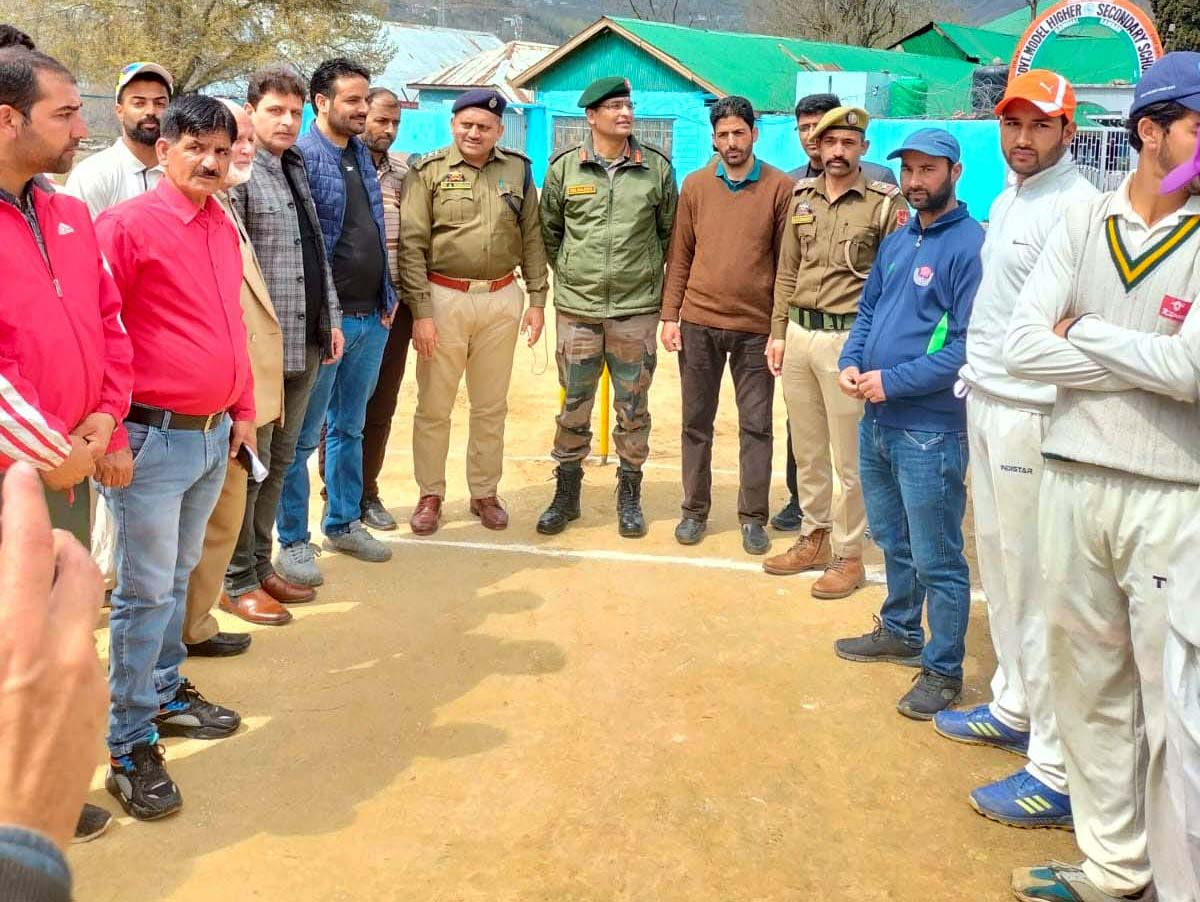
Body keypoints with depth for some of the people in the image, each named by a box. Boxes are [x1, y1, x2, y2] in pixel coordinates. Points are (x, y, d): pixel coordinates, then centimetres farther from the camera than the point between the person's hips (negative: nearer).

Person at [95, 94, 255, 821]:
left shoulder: (224, 229, 10)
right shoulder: (129, 225, -13)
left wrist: (243, 408, 19)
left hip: (216, 435, 7)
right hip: (154, 437, -7)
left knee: (178, 576, 19)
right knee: (146, 592, -1)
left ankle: (166, 692, 35)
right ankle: (130, 746, 9)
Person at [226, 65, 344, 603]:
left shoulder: (297, 171, 17)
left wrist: (331, 320, 15)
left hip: (306, 345, 8)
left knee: (280, 459, 15)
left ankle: (260, 563, 27)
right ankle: (238, 581, 11)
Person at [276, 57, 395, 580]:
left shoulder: (362, 155, 13)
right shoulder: (302, 157, -11)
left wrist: (388, 297, 14)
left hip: (372, 319, 8)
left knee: (349, 428, 17)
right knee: (303, 435, 2)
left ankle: (344, 525, 29)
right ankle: (293, 542, 11)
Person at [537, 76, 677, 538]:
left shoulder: (657, 167, 1)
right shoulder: (565, 166, 0)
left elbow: (670, 231, 11)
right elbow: (548, 230, 12)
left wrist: (649, 274, 10)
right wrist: (568, 273, 11)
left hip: (636, 311, 0)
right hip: (577, 309, 0)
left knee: (633, 409, 8)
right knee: (574, 408, 8)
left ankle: (629, 496, 22)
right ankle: (566, 494, 22)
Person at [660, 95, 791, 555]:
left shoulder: (780, 188, -2)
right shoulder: (695, 185, 4)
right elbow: (679, 256, 6)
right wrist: (670, 316, 1)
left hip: (756, 326, -2)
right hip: (699, 323, 2)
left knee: (756, 425, 5)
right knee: (696, 422, 10)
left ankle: (753, 517, 15)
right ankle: (695, 511, 21)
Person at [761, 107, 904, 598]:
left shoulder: (885, 203, -6)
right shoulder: (802, 197, 10)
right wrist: (778, 332, 11)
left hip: (847, 338, -5)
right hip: (798, 335, 5)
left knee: (849, 457, 2)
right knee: (807, 450, 15)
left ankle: (848, 555, 13)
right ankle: (814, 539, 29)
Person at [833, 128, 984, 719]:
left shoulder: (971, 245, -14)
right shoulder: (896, 243, 12)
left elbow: (969, 345, -20)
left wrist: (892, 381, -20)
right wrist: (850, 363, -1)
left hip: (930, 430, -8)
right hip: (876, 421, 8)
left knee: (936, 558, 2)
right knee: (893, 541, 23)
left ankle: (943, 671, 14)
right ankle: (899, 631, 41)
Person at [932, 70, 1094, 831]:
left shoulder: (1076, 210, -15)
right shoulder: (1006, 200, 15)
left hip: (1032, 415, -10)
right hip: (984, 402, 10)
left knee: (1037, 586, -7)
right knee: (999, 567, 19)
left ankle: (1058, 773, 0)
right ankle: (1015, 708, 35)